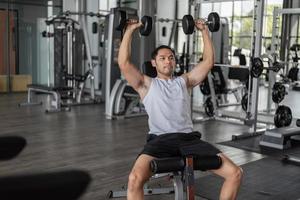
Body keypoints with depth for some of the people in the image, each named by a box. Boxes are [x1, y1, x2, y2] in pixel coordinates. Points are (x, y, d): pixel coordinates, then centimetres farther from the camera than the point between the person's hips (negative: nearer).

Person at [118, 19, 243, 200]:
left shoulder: (184, 81, 25)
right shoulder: (147, 84, 15)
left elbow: (208, 61, 22)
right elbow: (124, 63, 2)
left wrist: (204, 31, 22)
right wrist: (130, 31, 4)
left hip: (189, 138, 4)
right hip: (160, 140, -3)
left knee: (235, 173, -13)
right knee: (135, 178, -33)